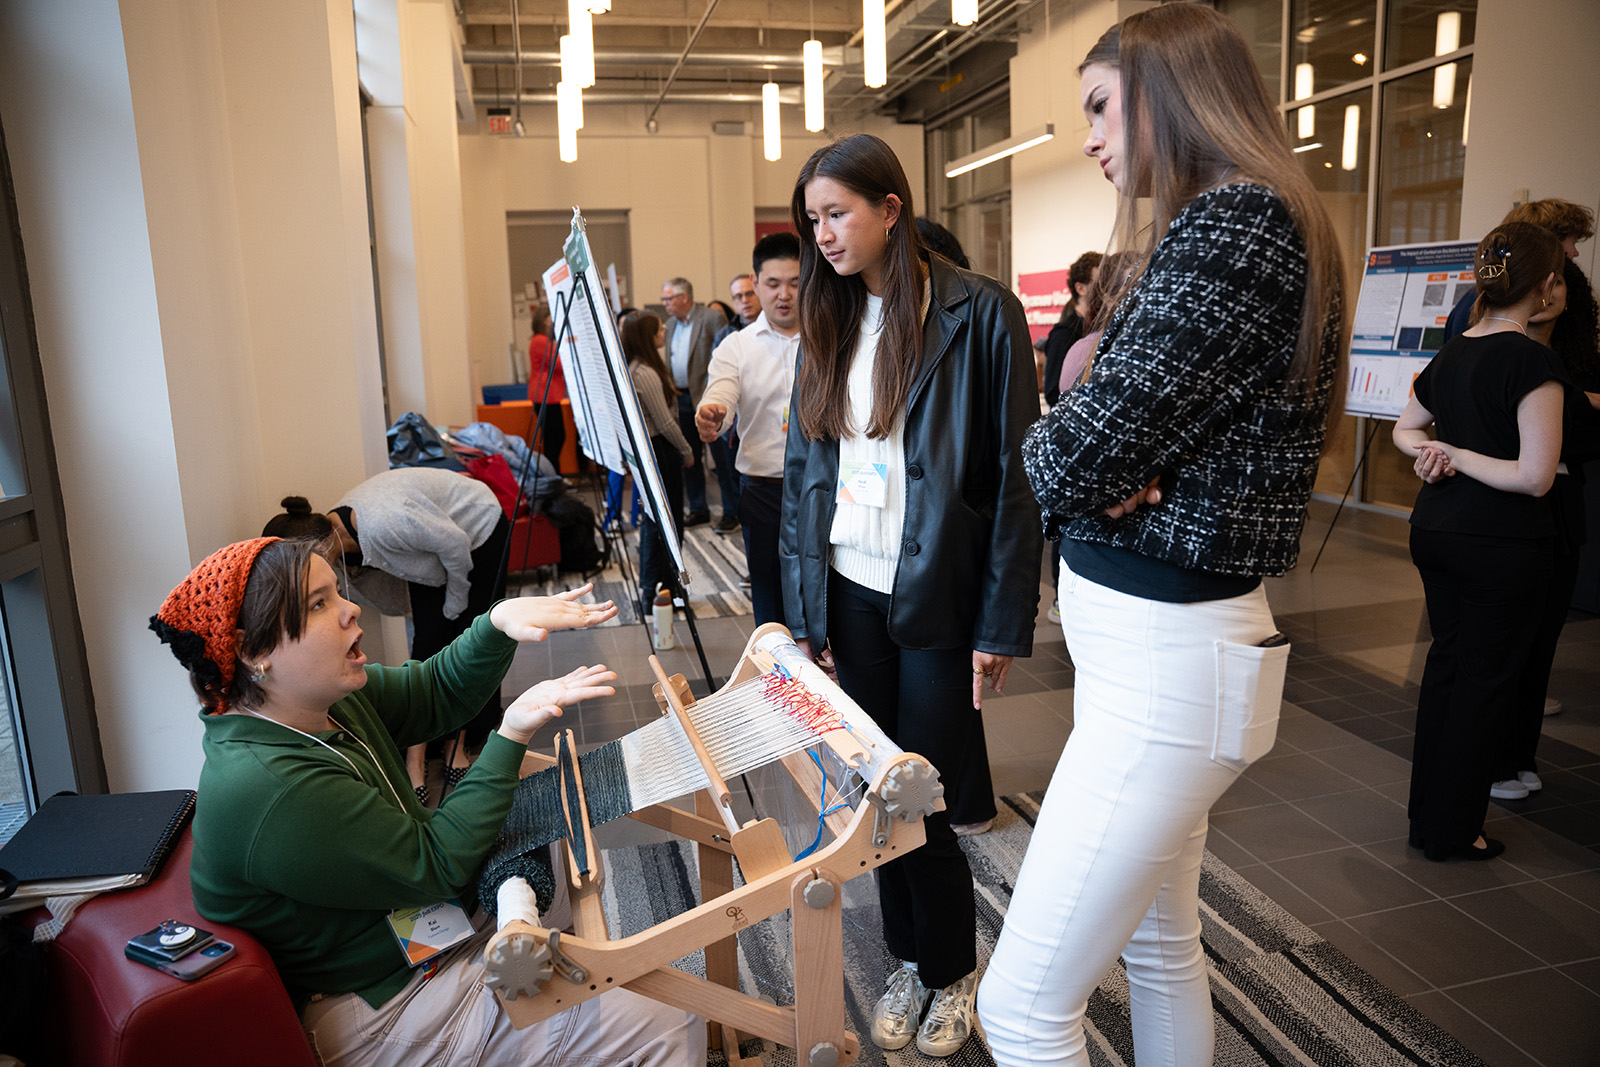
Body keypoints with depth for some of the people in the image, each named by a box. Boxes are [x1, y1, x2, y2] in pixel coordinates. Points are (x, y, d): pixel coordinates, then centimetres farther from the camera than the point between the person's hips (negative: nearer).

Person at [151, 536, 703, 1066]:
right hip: (378, 1010, -10)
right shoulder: (269, 789, -32)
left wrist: (499, 622, -13)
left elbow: (433, 693, 6)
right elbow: (435, 865, -25)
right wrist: (513, 733, -23)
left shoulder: (325, 698, -4)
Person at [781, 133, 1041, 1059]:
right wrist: (803, 600, 6)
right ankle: (911, 962, 34)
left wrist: (1002, 622, -12)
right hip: (852, 593, 5)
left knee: (923, 803, 4)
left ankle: (954, 970, 31)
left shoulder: (978, 313, -8)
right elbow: (804, 467, 10)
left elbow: (1014, 474, -10)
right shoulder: (830, 322, 9)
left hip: (937, 599, -4)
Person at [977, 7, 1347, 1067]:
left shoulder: (1233, 225, -18)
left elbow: (1070, 461, -22)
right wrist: (1107, 474, -9)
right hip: (1157, 647, 10)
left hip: (1169, 661, -10)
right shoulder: (1239, 225, 14)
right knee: (1160, 947, 25)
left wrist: (1062, 444, -1)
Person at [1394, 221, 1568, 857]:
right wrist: (1459, 457, -10)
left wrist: (1435, 451, 2)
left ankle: (1426, 812, 28)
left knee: (1446, 663, 18)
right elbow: (1535, 476, -21)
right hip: (1502, 544, -7)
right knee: (1488, 680, 5)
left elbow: (1403, 429, 21)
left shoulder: (1451, 353, 6)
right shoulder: (1533, 361, -16)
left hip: (1435, 530, 7)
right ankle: (1451, 831, 16)